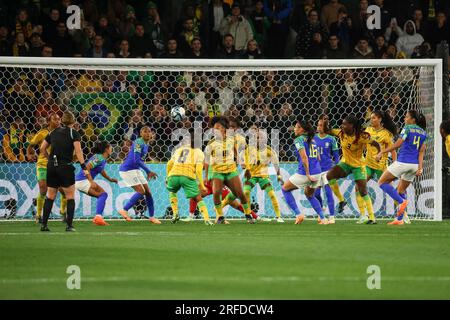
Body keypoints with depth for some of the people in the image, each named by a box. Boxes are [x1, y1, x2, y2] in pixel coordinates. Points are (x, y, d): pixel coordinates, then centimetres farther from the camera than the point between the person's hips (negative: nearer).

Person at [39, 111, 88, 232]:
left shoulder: (54, 132, 11)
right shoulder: (73, 133, -3)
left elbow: (42, 148, 12)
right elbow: (78, 151, -14)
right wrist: (84, 168, -16)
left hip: (52, 166, 4)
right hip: (65, 167, -4)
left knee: (50, 196, 12)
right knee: (70, 197, 4)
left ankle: (44, 224, 9)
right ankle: (69, 225, -2)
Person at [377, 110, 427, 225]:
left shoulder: (407, 128, -6)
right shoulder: (423, 132, 14)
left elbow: (397, 144, -11)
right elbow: (421, 151, 8)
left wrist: (382, 152, -7)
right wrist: (420, 167, 3)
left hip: (403, 162, -7)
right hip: (415, 164, 7)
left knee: (382, 182, 3)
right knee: (401, 190, 17)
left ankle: (402, 201, -12)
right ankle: (399, 219, 12)